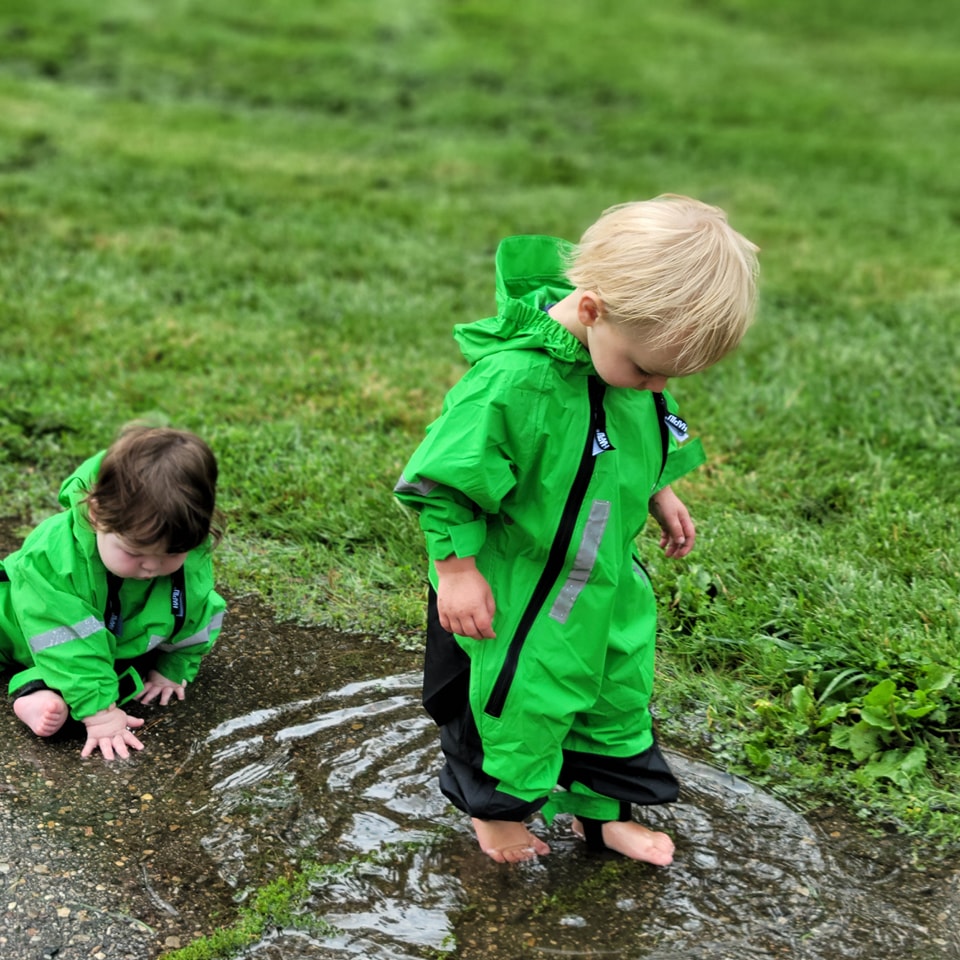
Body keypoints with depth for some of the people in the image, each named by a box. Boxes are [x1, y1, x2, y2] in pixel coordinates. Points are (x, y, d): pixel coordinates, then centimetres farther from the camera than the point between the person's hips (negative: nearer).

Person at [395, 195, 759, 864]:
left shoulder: (634, 342, -11)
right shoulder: (513, 380, -35)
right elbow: (446, 480, -24)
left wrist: (659, 493, 16)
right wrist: (457, 570, -19)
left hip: (606, 576, 7)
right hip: (519, 590, -7)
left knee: (621, 687, 22)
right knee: (523, 701, 13)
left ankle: (601, 808, 47)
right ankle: (498, 807, 44)